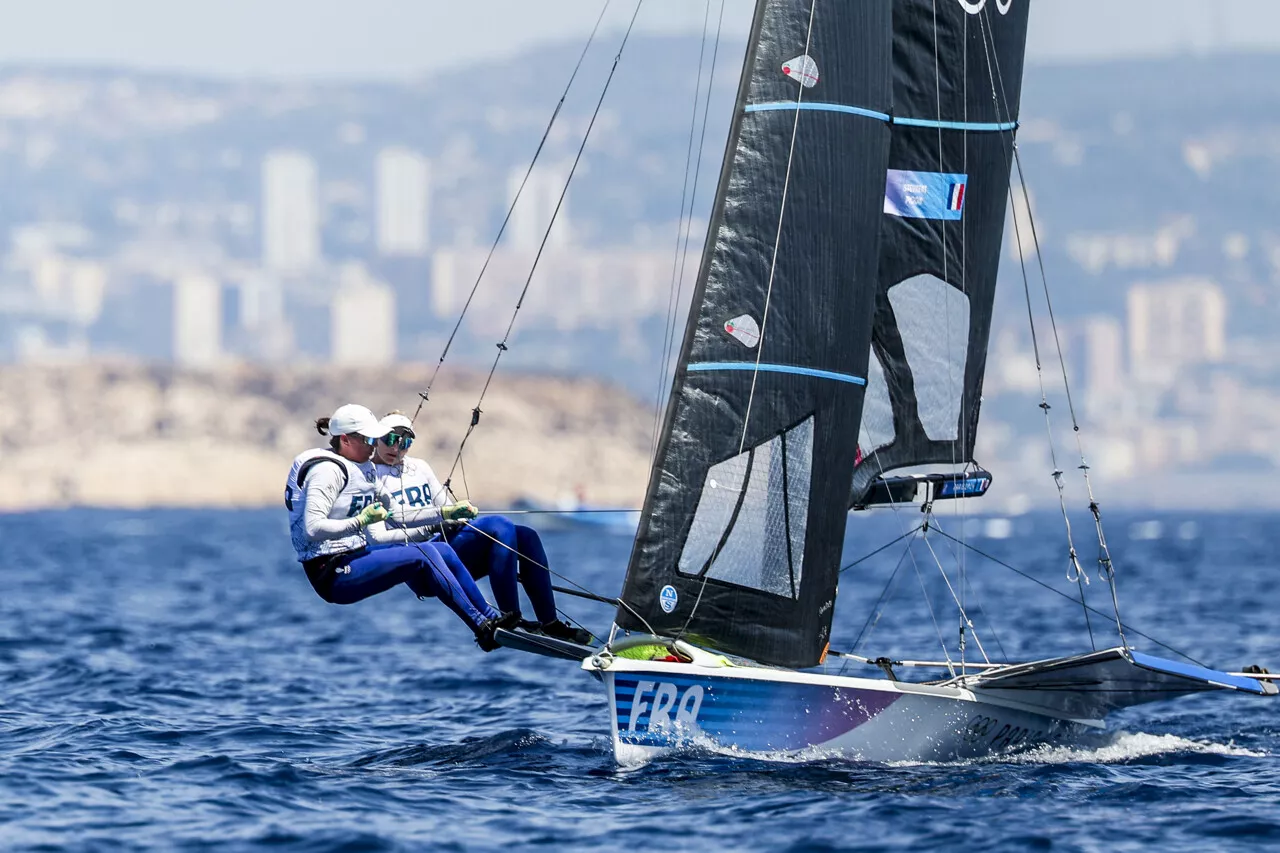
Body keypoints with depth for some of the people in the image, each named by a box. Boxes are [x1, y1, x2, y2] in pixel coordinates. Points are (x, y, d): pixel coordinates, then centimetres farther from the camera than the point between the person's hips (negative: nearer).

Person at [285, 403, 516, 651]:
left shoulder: (363, 470, 17)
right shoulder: (327, 470, -12)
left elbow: (376, 538, 15)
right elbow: (312, 529, -23)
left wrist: (430, 529, 9)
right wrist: (361, 521, -25)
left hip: (354, 556, 10)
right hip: (332, 575, -10)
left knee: (443, 551, 1)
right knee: (421, 556, -21)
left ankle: (492, 618, 2)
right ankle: (482, 628, -19)